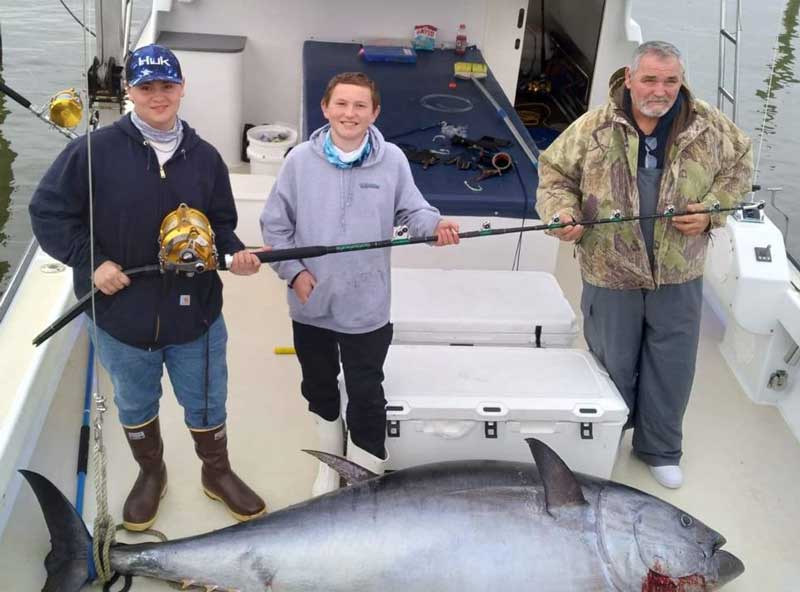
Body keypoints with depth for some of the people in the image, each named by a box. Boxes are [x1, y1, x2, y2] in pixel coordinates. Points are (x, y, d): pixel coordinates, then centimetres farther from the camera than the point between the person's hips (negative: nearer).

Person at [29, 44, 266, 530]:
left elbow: (221, 223, 9)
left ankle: (218, 473, 40)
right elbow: (49, 211, -6)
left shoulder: (204, 156, -1)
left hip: (195, 312, 1)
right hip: (121, 313, -1)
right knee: (135, 406, 19)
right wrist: (92, 261, -14)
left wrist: (235, 253, -11)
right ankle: (151, 474, 44)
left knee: (206, 404, 16)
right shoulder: (95, 151, -11)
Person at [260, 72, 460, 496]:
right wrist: (293, 271, -9)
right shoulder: (301, 160, -7)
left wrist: (436, 225, -21)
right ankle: (331, 461, 46)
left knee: (365, 395, 6)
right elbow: (275, 224, -1)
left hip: (366, 307, -2)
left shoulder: (392, 160, -8)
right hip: (311, 305, 2)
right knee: (318, 386, 21)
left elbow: (411, 210, 0)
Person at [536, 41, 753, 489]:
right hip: (611, 273, -1)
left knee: (672, 368, 12)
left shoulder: (708, 127, -5)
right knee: (613, 366, 15)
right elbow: (555, 173, 2)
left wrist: (712, 211, -6)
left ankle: (660, 449, 34)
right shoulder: (593, 128, -9)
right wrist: (563, 213, -16)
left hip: (679, 275, 1)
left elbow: (739, 165, 9)